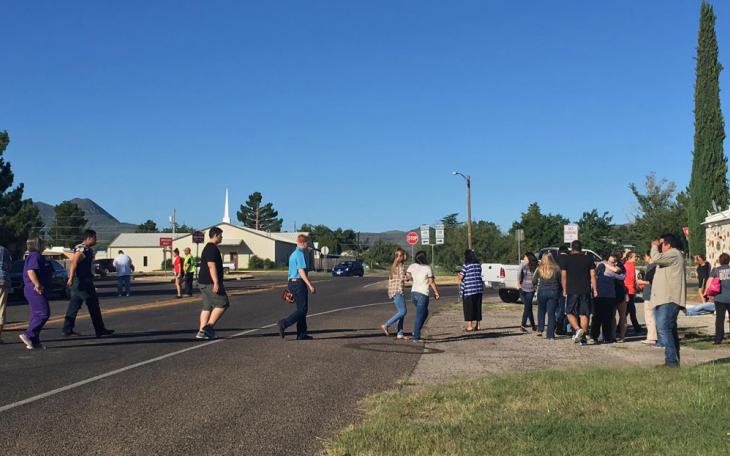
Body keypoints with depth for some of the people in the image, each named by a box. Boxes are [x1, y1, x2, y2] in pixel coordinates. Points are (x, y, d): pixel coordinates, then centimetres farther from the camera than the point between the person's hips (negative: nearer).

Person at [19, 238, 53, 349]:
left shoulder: (37, 256, 21)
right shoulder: (34, 256, -12)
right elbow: (30, 271, -24)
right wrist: (38, 285, -28)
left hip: (36, 290, 11)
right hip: (36, 290, -11)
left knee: (36, 315, 10)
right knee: (44, 313, -14)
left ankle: (34, 341, 11)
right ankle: (28, 335, -16)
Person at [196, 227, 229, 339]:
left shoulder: (207, 248, 20)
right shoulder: (212, 248, -13)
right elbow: (212, 266, -23)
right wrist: (216, 282, -27)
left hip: (203, 282, 10)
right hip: (210, 283, -10)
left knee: (207, 307, 10)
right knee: (223, 304, -6)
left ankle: (202, 331, 7)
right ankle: (209, 326, -10)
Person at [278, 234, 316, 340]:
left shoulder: (293, 254, 19)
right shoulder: (300, 254, -12)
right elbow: (301, 271, -20)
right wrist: (310, 285, -21)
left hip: (292, 283, 10)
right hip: (299, 283, -10)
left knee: (302, 309, 11)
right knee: (302, 309, -8)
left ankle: (301, 334, 10)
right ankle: (284, 324, -15)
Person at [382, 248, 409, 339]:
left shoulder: (393, 265, 17)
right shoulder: (401, 265, -9)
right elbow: (403, 278, -17)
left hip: (392, 290, 10)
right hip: (398, 290, -10)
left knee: (400, 312, 10)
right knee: (403, 311, -8)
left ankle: (400, 334, 7)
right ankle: (386, 325, -11)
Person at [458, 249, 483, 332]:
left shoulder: (466, 265, -11)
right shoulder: (478, 264, 8)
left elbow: (461, 277, -11)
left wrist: (458, 276, 13)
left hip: (469, 289, -6)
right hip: (479, 289, 6)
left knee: (469, 308, 1)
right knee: (478, 307, 12)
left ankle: (469, 325, 1)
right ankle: (478, 325, 15)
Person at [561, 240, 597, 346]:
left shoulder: (567, 259, 2)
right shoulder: (588, 258, 6)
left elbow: (564, 276, 2)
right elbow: (593, 275, 3)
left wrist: (564, 290, 10)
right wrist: (594, 289, 7)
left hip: (572, 291, -2)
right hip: (585, 291, 2)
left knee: (570, 313, 7)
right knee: (584, 314, 5)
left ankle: (577, 329, -17)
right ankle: (583, 337, 3)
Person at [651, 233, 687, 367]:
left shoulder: (674, 253, -9)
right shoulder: (671, 255, 25)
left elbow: (657, 258, -21)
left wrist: (655, 246, -6)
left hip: (669, 300, -12)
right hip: (666, 299, 12)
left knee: (664, 328, -18)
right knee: (670, 329, 14)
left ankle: (671, 360, -22)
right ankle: (674, 360, 19)